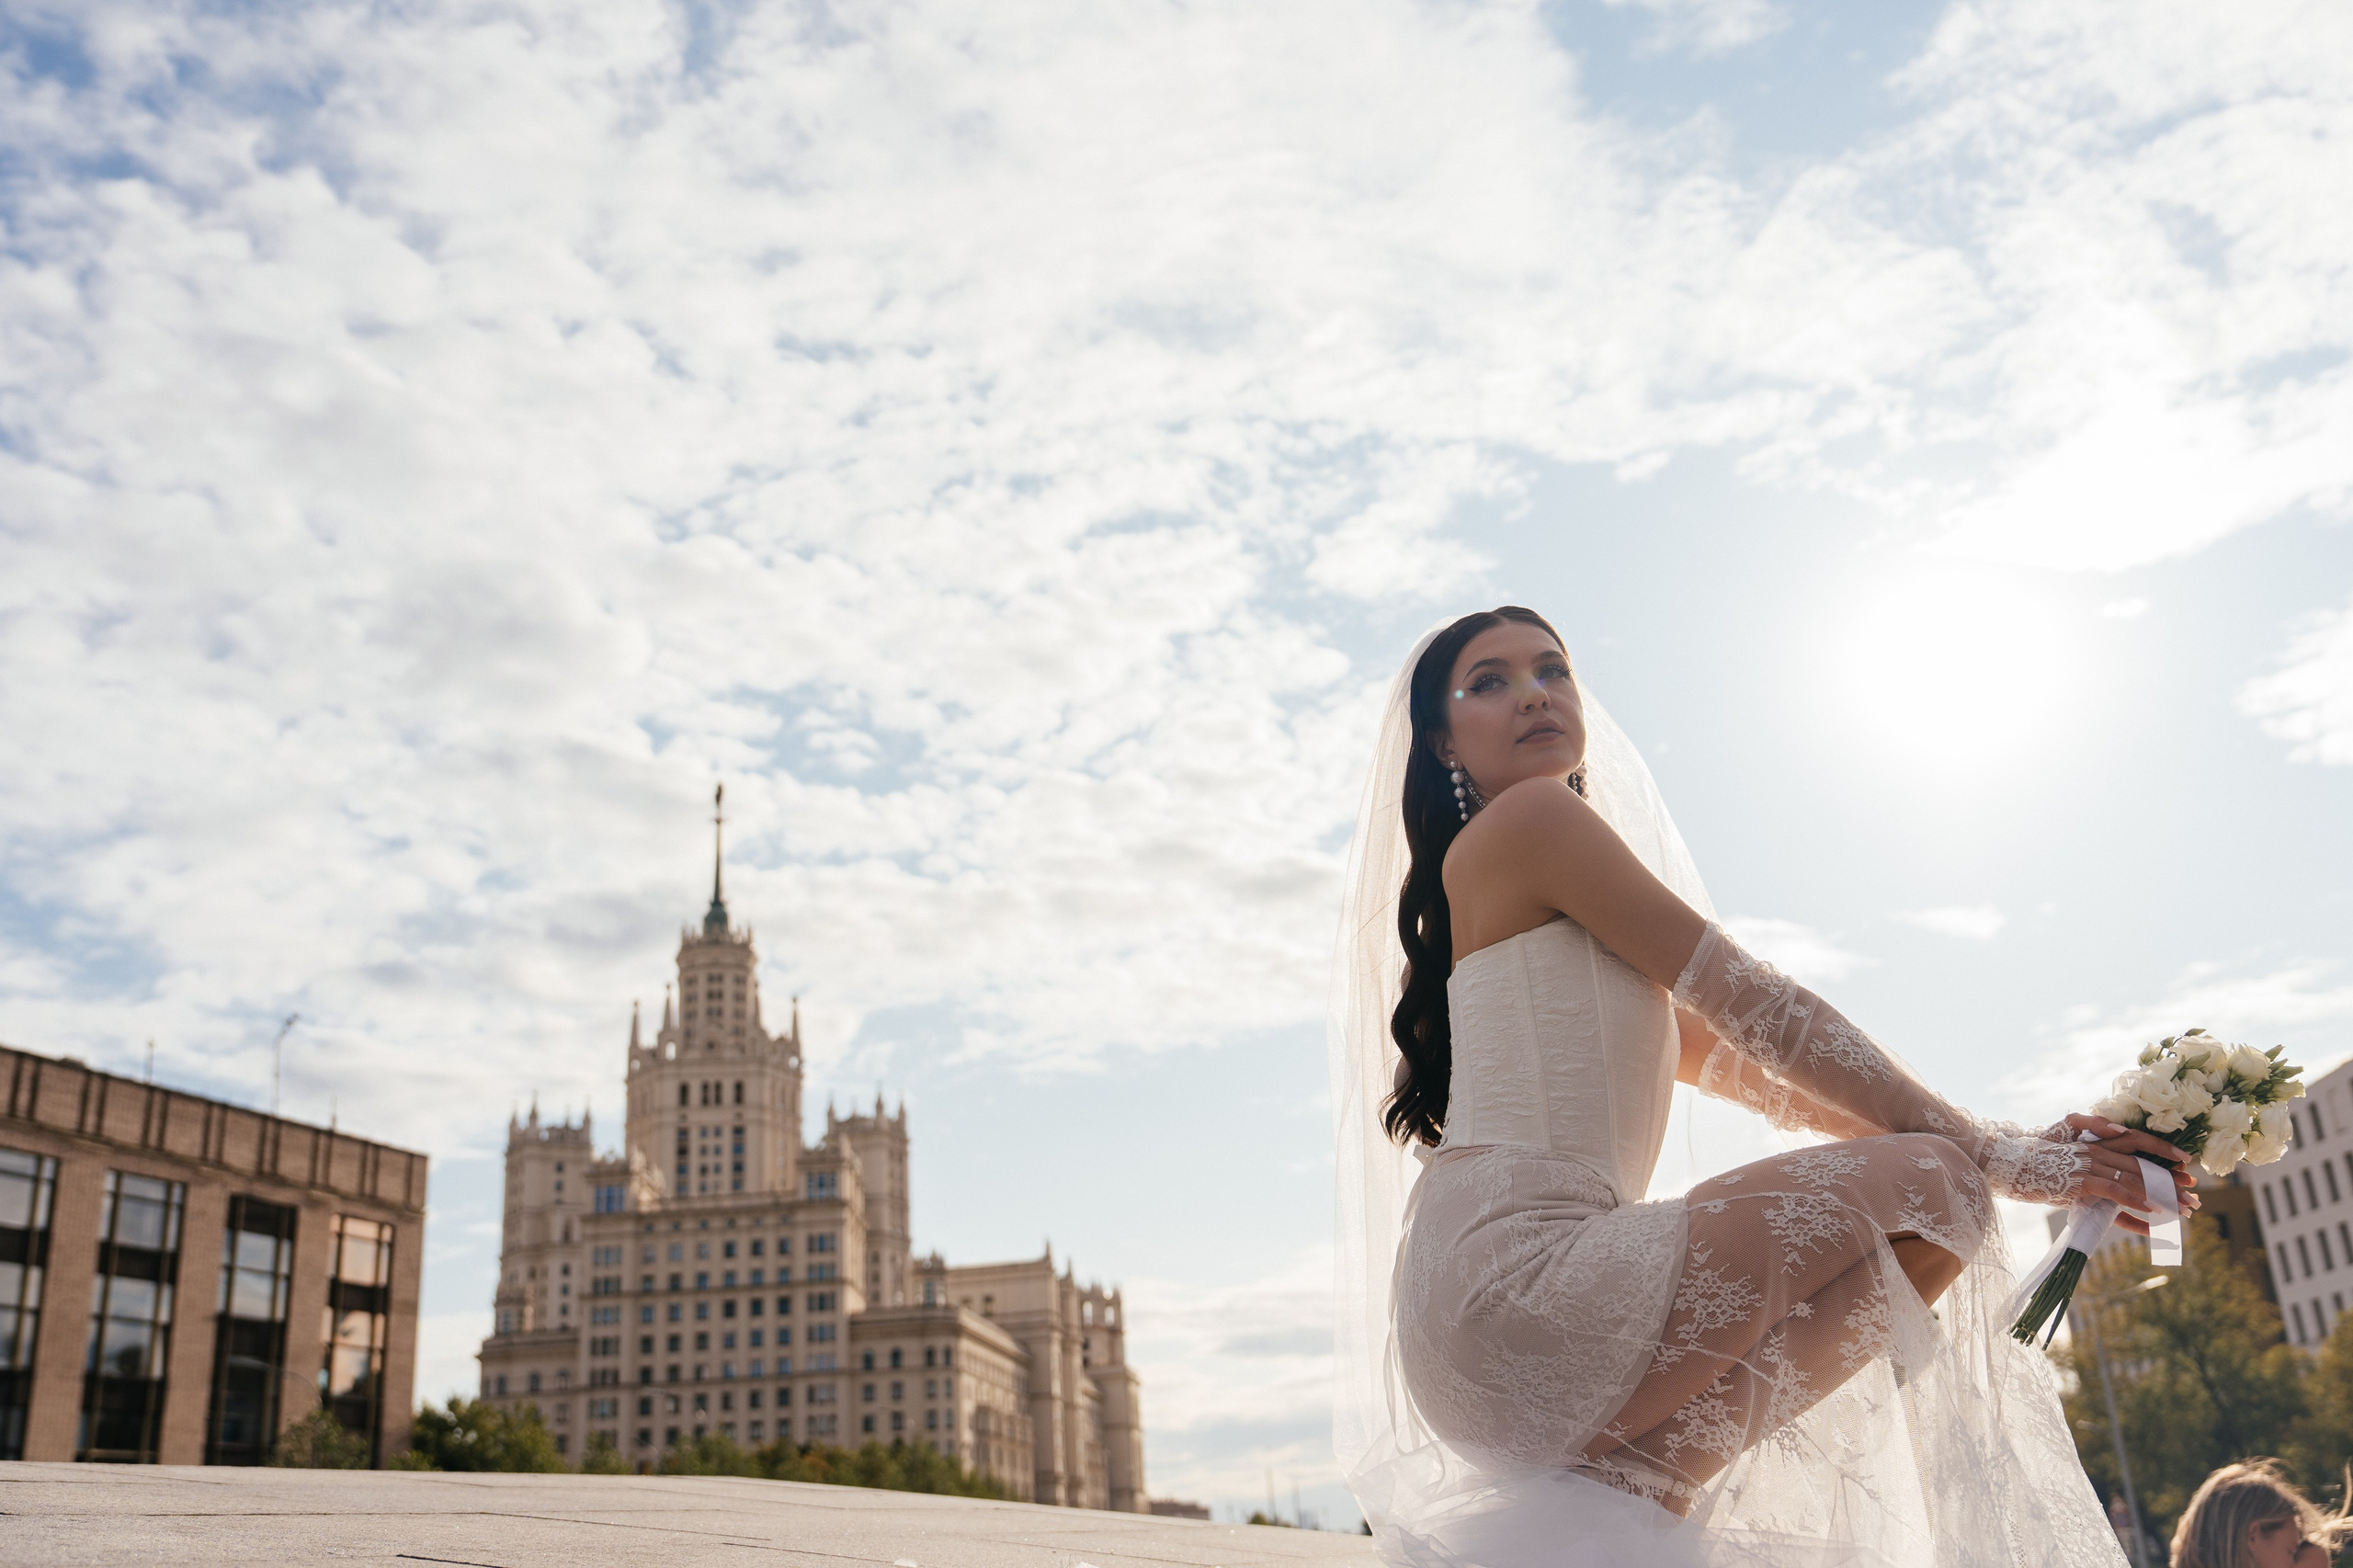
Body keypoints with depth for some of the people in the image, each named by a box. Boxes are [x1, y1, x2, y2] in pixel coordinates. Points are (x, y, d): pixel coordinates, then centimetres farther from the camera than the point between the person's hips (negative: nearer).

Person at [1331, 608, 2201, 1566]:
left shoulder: (1572, 938, 27)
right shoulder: (1534, 819, -1)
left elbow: (1746, 1068, 22)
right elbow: (1754, 1008, -3)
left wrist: (1991, 1147, 14)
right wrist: (1984, 1154, 4)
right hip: (1514, 1268, -10)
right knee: (1930, 1182, -11)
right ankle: (1647, 1481, -13)